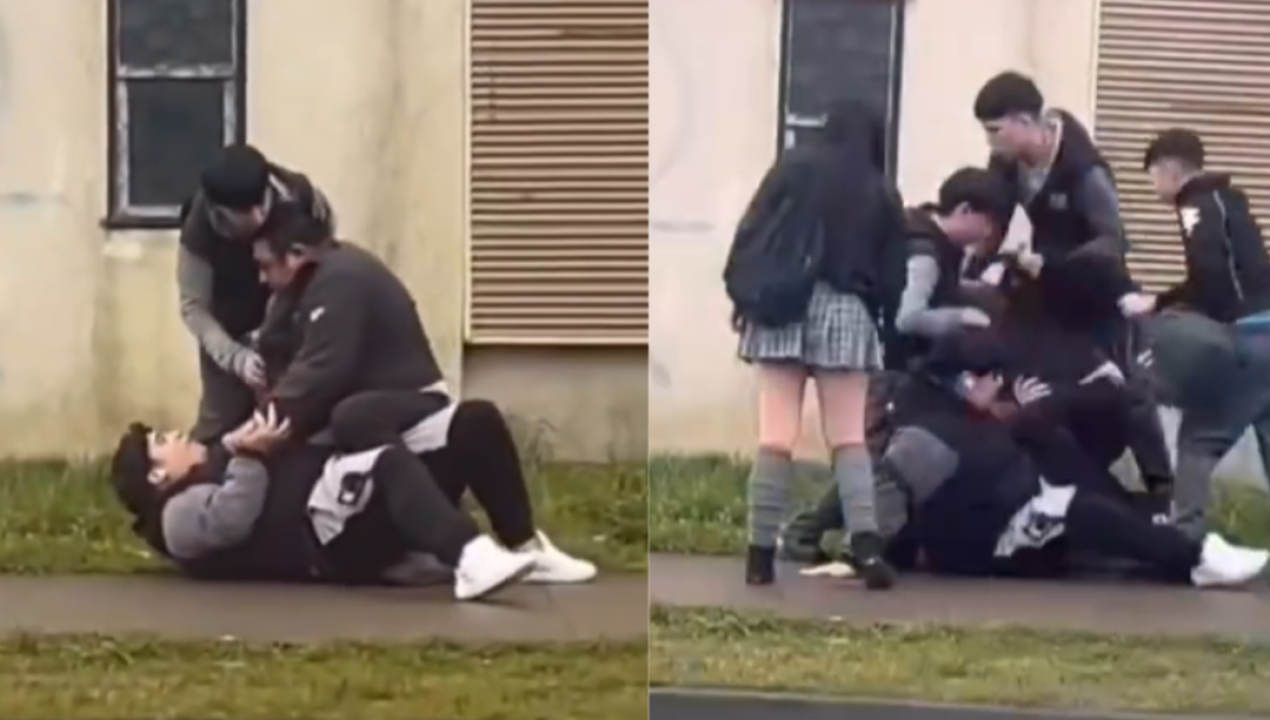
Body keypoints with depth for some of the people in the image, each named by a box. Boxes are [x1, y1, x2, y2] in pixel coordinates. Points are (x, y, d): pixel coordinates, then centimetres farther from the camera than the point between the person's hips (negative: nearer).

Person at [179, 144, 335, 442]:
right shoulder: (200, 229, -29)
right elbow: (194, 308, -23)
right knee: (221, 423, -6)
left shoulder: (302, 198, -26)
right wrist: (236, 357, -37)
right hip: (231, 331, -2)